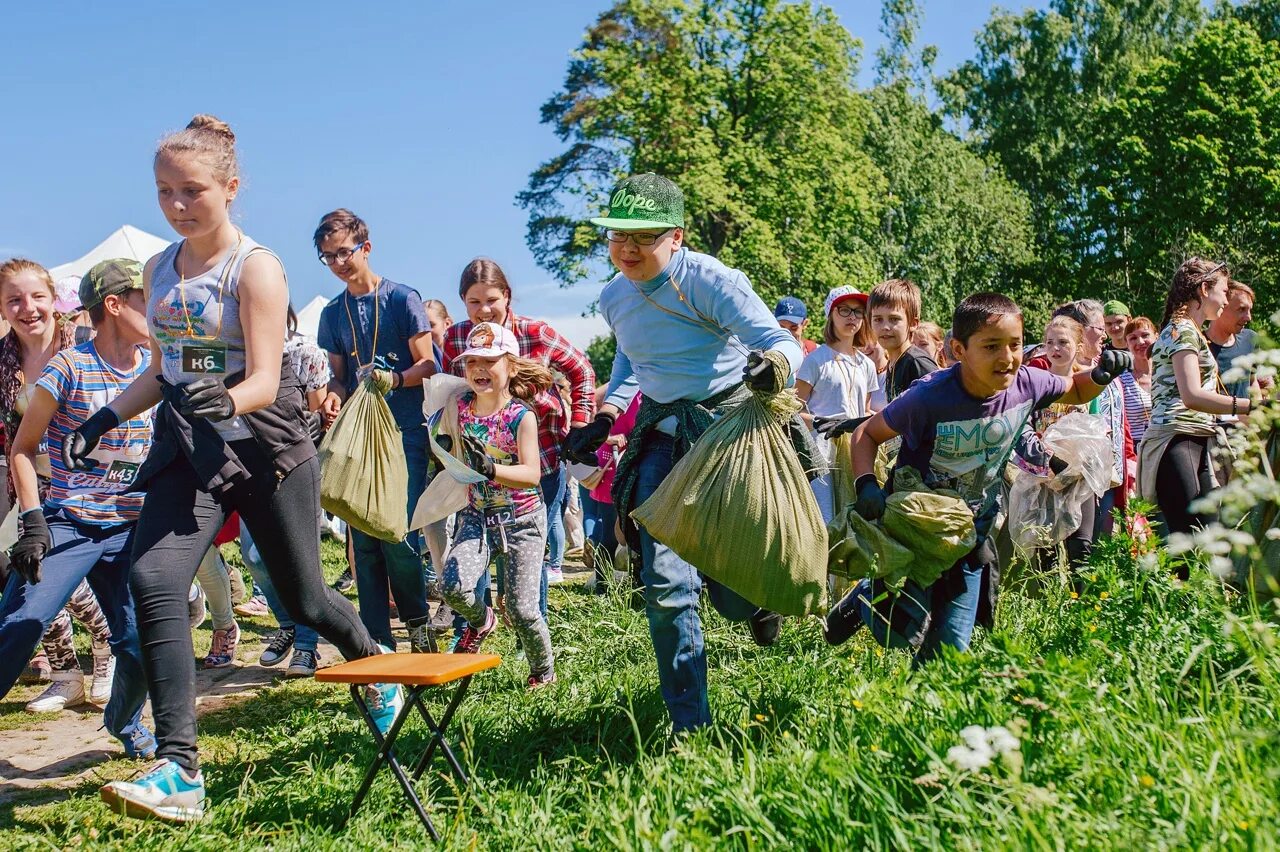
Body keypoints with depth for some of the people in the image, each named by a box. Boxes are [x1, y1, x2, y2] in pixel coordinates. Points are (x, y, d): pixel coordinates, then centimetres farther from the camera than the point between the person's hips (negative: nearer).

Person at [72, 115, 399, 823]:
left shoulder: (256, 268, -11)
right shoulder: (158, 269, 8)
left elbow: (264, 382, -17)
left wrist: (224, 400, -38)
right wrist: (107, 417, 5)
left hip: (264, 447, -5)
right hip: (187, 450, 5)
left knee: (302, 598, 8)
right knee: (152, 582, -17)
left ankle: (375, 663, 42)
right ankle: (180, 773, -17)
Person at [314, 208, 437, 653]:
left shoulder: (402, 298, -1)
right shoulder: (333, 313, 13)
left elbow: (427, 364, -3)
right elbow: (338, 375, 15)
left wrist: (394, 379, -22)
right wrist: (333, 398, -7)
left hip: (405, 433, -5)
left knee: (398, 534, -11)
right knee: (363, 538, 3)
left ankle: (417, 620, 14)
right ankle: (378, 638, 11)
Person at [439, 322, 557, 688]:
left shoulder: (522, 415, -14)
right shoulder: (460, 408, -1)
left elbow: (531, 474, -25)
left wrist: (490, 469, -39)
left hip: (522, 520, -3)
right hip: (477, 517, 4)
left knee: (521, 608, -5)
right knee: (455, 586, -20)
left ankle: (544, 670, 24)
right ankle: (479, 620, 15)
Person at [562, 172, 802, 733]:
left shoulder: (708, 281, -17)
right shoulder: (614, 298, 4)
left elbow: (780, 340, -23)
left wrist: (773, 362, -47)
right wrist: (605, 418, 10)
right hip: (662, 436, 5)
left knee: (732, 591, -4)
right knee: (664, 583, -7)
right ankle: (691, 725, 6)